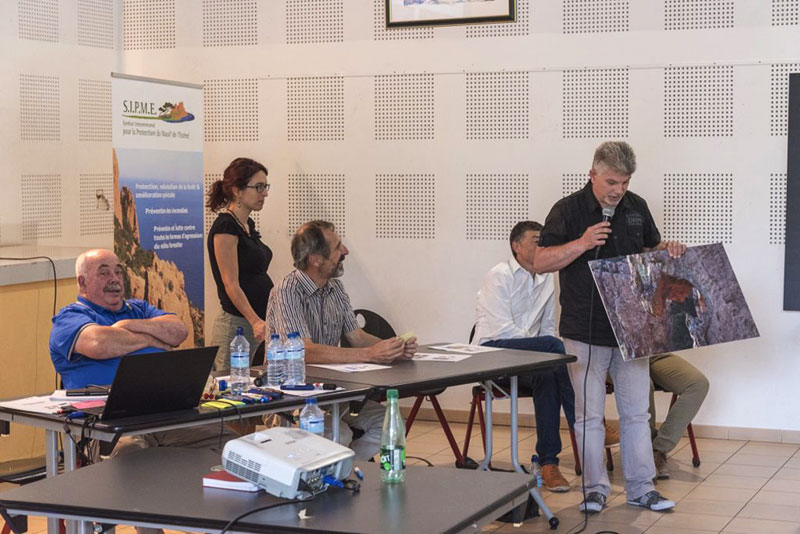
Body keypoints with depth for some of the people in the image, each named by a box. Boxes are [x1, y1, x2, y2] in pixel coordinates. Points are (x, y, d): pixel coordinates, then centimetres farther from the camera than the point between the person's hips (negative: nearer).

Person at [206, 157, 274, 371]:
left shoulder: (247, 225, 14)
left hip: (256, 321, 9)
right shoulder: (225, 227, -13)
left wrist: (262, 321, 21)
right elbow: (231, 285, -19)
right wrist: (256, 321, -28)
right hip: (237, 323, -9)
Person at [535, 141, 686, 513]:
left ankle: (640, 488, 18)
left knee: (636, 412, 9)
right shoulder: (568, 210, -7)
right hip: (585, 332, -4)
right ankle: (595, 488, 15)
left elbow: (651, 248, 23)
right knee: (589, 415, 4)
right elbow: (540, 262, -11)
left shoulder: (636, 207, 7)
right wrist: (582, 243, -23)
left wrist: (668, 249, 1)